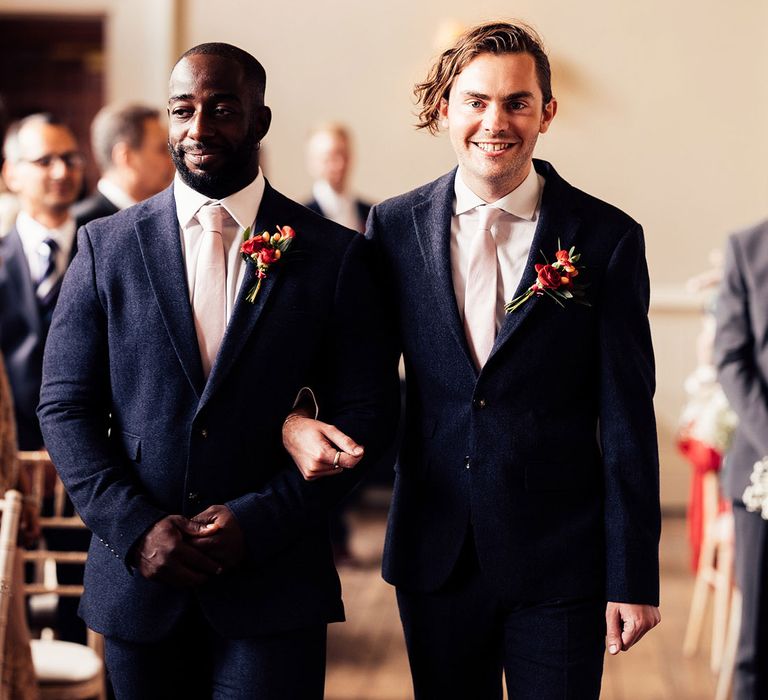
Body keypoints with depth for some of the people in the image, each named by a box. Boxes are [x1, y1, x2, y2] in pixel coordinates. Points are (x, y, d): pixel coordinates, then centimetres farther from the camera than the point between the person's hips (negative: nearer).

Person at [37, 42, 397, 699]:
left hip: (273, 588, -2)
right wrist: (135, 527, -10)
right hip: (138, 580, 2)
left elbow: (365, 413, -2)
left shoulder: (333, 255, 0)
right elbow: (66, 407, 3)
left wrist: (261, 520, -12)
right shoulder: (106, 245, 5)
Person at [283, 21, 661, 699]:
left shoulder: (608, 237, -5)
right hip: (434, 559, 2)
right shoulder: (395, 225, 2)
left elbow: (626, 421, -5)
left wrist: (633, 578, -6)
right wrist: (294, 418, -12)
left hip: (559, 565, -2)